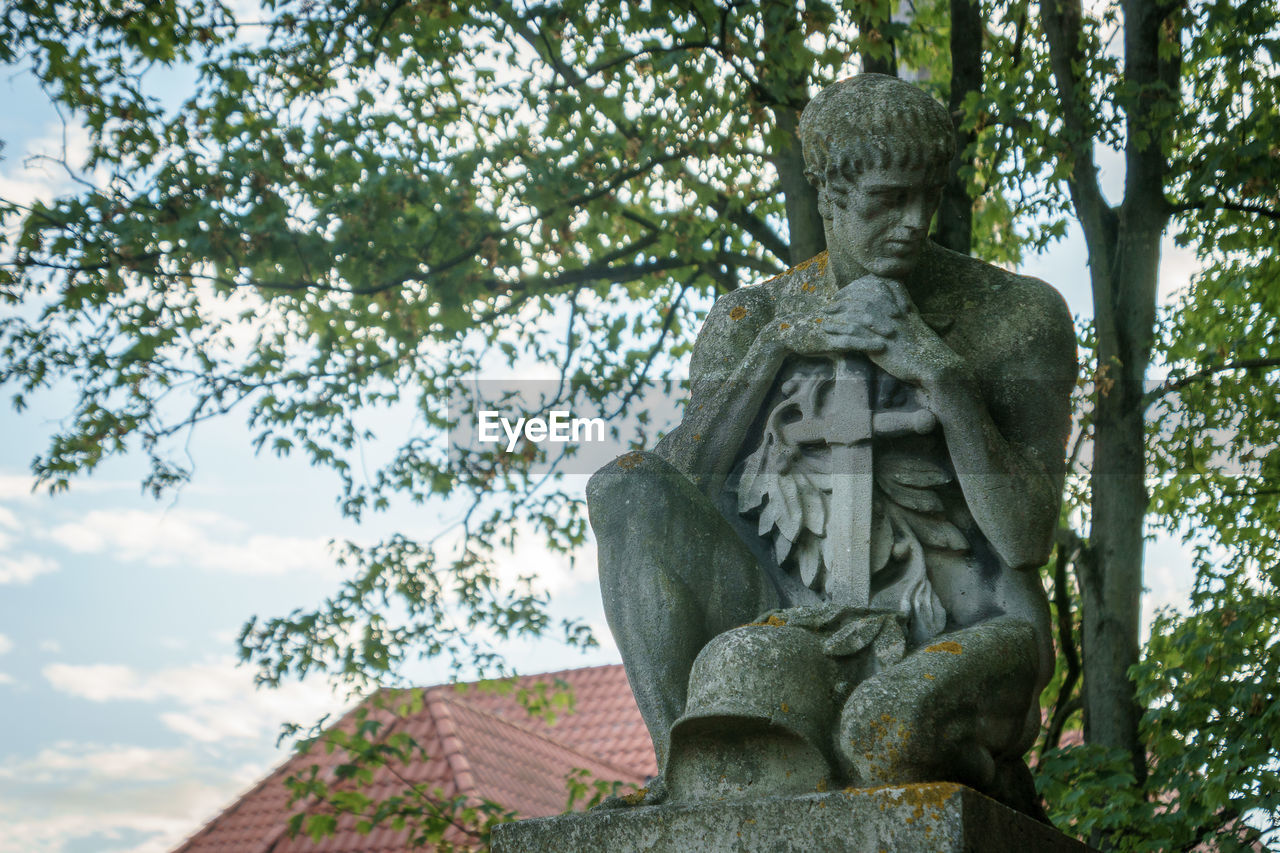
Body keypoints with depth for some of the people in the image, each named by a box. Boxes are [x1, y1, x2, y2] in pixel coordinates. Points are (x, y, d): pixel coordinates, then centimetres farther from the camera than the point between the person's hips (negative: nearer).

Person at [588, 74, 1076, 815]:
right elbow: (679, 492, -5)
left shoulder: (1018, 316, -2)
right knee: (625, 484, -19)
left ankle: (984, 782, -1)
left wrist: (942, 374, -19)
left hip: (954, 649, -2)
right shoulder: (749, 320, 7)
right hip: (791, 639, 3)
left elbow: (1028, 543, -9)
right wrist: (779, 344, -12)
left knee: (883, 728, -40)